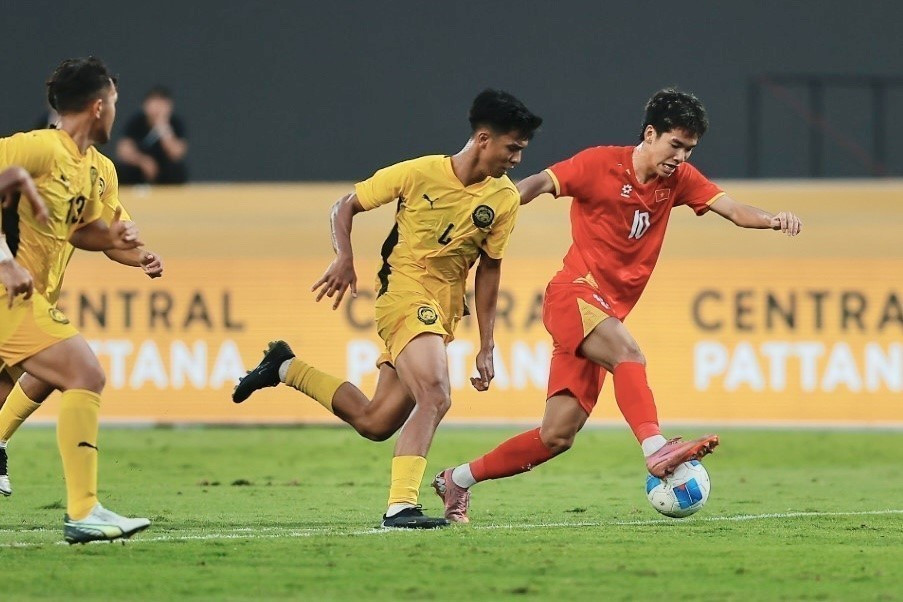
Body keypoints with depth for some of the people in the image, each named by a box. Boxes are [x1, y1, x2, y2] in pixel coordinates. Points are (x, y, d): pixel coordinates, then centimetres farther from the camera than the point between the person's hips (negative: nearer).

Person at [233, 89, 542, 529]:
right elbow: (345, 206, 3)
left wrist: (486, 348, 9)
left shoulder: (505, 199, 1)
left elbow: (489, 269, 11)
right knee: (435, 397, -28)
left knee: (374, 422, 9)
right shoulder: (418, 174, -9)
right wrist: (344, 259, -15)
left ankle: (286, 368, 29)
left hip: (444, 312, 6)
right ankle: (401, 505, -26)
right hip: (404, 291, -6)